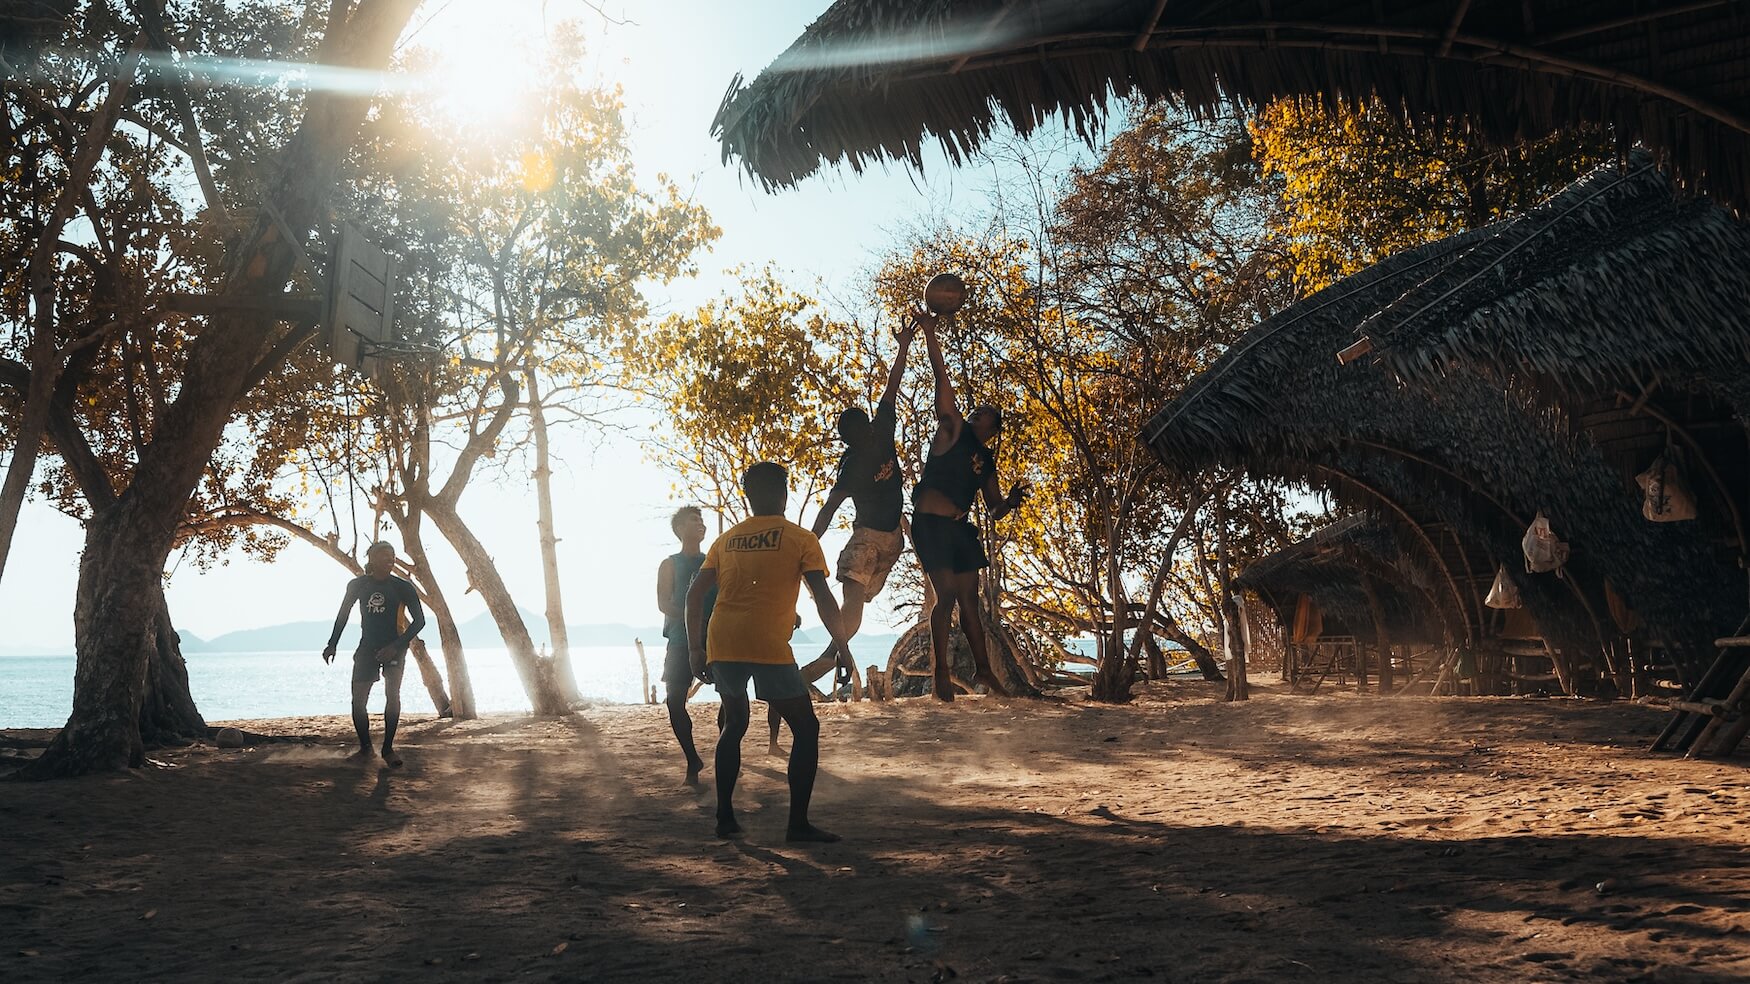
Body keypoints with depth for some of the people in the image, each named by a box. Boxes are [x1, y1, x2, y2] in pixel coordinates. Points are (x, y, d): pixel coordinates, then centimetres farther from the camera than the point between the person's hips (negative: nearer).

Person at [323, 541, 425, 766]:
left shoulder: (402, 587, -9)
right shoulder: (357, 585, -1)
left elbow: (419, 620, -8)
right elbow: (343, 615, 12)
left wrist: (396, 647, -17)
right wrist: (332, 645, 8)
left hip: (393, 648, -2)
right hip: (367, 648, 3)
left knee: (392, 694, -16)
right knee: (358, 699, -3)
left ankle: (388, 748, -9)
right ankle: (364, 747, 12)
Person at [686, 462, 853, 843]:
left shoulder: (726, 540, 16)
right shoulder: (800, 539, 4)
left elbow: (694, 596, 12)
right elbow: (823, 598, -2)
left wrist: (696, 650, 17)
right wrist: (842, 645, 7)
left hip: (721, 645, 5)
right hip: (769, 648, -5)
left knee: (734, 723, 24)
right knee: (805, 729, 8)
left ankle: (725, 817, 21)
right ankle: (798, 823, 3)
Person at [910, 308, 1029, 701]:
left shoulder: (987, 462, 17)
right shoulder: (953, 429, 1)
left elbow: (995, 509, 17)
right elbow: (941, 377, -6)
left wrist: (1011, 500, -6)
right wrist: (929, 330, -11)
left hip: (959, 528, 7)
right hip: (930, 522, -7)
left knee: (969, 600, 8)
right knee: (947, 593, -12)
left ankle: (983, 669, 13)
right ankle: (940, 671, -5)